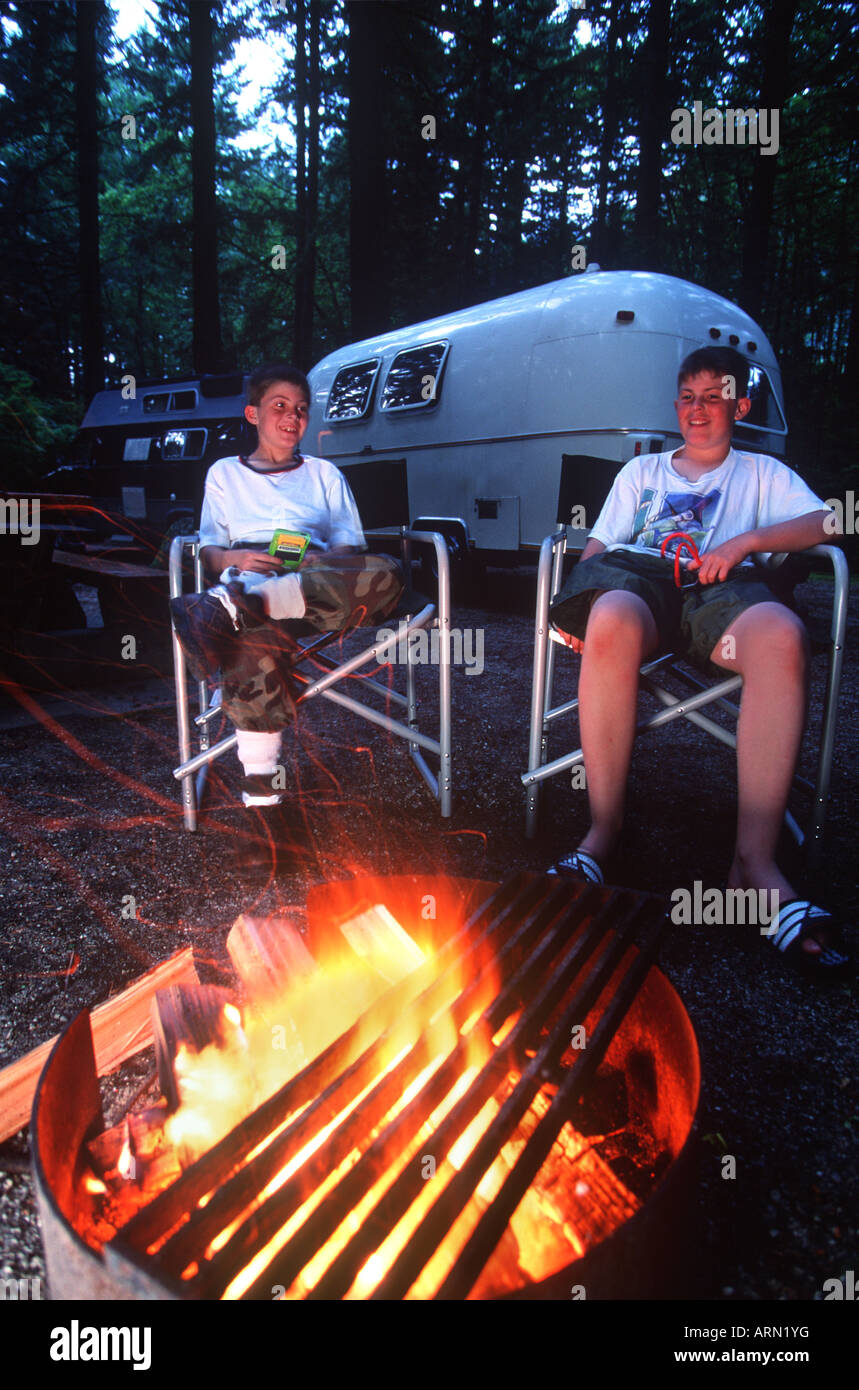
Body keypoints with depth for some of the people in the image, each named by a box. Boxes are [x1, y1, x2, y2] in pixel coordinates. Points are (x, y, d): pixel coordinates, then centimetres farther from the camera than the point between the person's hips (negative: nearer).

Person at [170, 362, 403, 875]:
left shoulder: (325, 473, 30)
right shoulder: (225, 473, 28)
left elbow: (351, 545, 18)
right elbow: (210, 547, 17)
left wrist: (323, 558, -6)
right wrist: (235, 559, -8)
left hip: (317, 580, 2)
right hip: (247, 575, -1)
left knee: (385, 574, -36)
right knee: (254, 646, -40)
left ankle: (230, 606, -46)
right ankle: (265, 810, -40)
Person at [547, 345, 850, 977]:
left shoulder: (762, 472, 30)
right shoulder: (641, 470, 35)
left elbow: (823, 523, 12)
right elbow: (598, 544, 23)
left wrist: (745, 542, -6)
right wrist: (577, 605, 1)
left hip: (722, 589, 0)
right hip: (639, 578, 1)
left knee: (782, 635, -38)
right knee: (612, 620, -40)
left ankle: (756, 859, -39)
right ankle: (604, 830, -33)